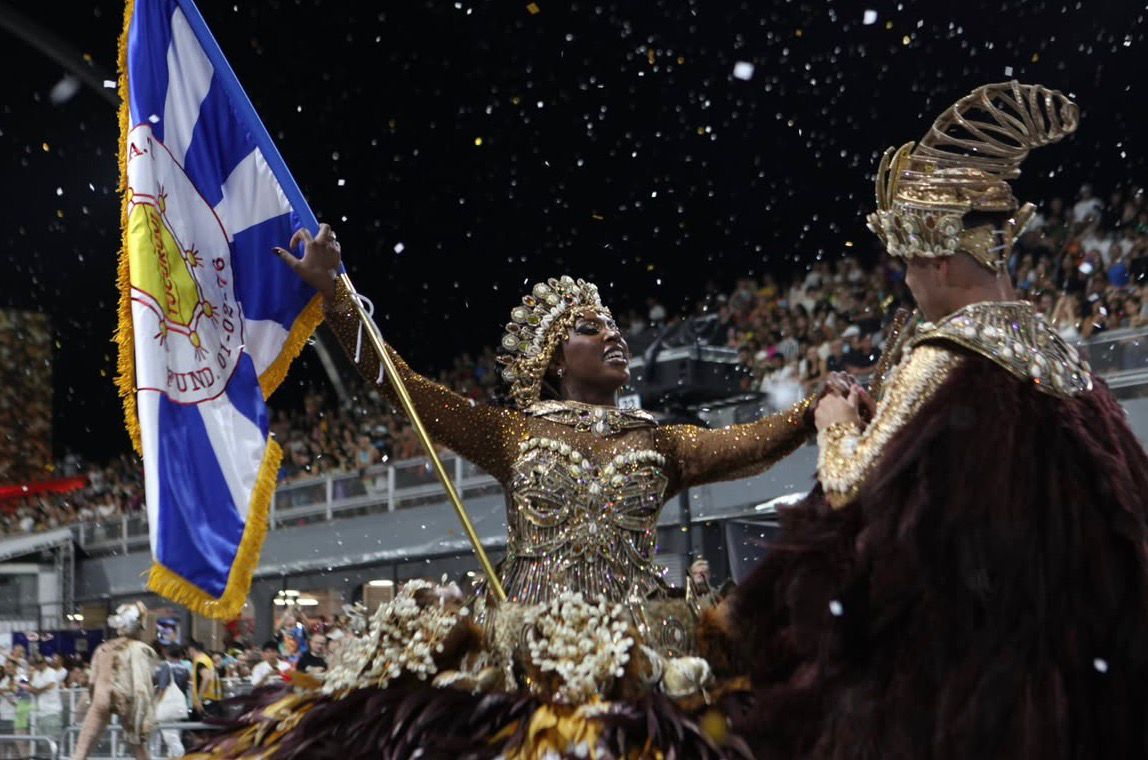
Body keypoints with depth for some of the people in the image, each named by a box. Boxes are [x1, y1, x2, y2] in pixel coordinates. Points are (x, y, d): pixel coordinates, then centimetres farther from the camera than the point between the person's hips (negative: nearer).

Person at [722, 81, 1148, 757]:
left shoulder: (944, 355, -16)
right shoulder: (1055, 350, 6)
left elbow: (853, 487, -13)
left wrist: (839, 424, 8)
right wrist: (883, 420, 20)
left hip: (959, 644, -7)